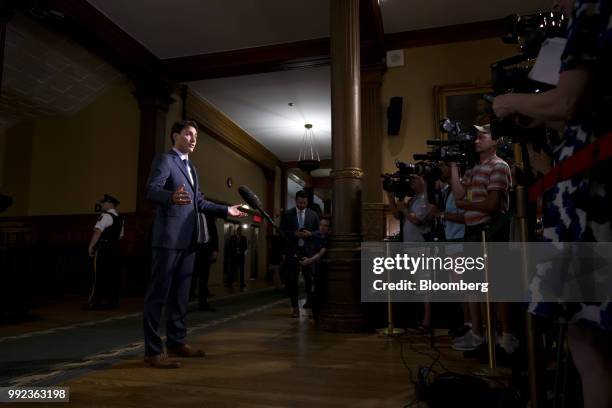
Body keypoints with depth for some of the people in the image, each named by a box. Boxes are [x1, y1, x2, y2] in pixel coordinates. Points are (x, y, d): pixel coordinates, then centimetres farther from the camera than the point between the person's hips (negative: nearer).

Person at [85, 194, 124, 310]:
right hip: (115, 248, 8)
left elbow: (98, 231, -20)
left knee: (100, 275, -5)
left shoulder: (106, 216, -10)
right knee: (112, 275, 8)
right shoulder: (119, 218, 15)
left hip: (103, 248, -8)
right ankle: (112, 301, 12)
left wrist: (91, 246, -17)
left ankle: (95, 302, -3)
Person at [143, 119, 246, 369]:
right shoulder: (164, 160, -3)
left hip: (188, 239, 9)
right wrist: (172, 197, -39)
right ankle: (152, 351, 1)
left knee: (180, 294, 14)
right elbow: (151, 191, -19)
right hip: (169, 237, -9)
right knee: (158, 293, -4)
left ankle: (177, 342, 24)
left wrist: (226, 210, 17)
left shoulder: (191, 168, 23)